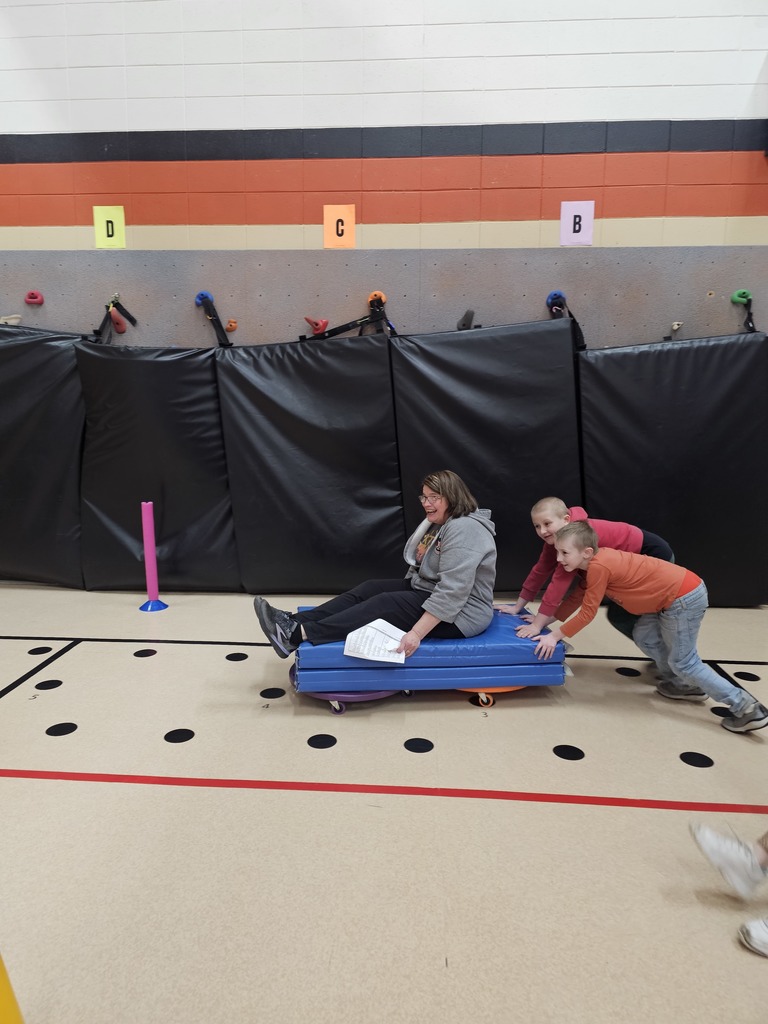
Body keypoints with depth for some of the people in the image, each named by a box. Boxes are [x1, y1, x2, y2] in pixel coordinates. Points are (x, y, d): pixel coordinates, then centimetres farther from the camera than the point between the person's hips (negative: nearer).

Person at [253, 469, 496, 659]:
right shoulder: (438, 523, 13)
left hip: (460, 614, -10)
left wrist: (416, 633, -32)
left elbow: (452, 593, -30)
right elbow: (421, 568, 19)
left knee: (384, 605, -23)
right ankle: (294, 621, -14)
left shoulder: (464, 529, -23)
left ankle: (298, 635, -29)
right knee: (370, 589, -4)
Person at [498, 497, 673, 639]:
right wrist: (517, 607, 0)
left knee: (620, 616, -5)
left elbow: (560, 581, -37)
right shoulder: (555, 538, -8)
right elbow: (541, 571, -1)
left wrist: (537, 625, -36)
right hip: (630, 561, 9)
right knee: (618, 615, 14)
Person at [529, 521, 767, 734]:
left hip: (684, 598, -10)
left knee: (682, 662, 1)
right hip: (673, 594, 10)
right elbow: (577, 597, 14)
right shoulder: (594, 561, 6)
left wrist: (555, 635, -10)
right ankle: (684, 685, 36)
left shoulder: (598, 566, -24)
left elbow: (587, 613, -17)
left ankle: (747, 708, 9)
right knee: (645, 637, 20)